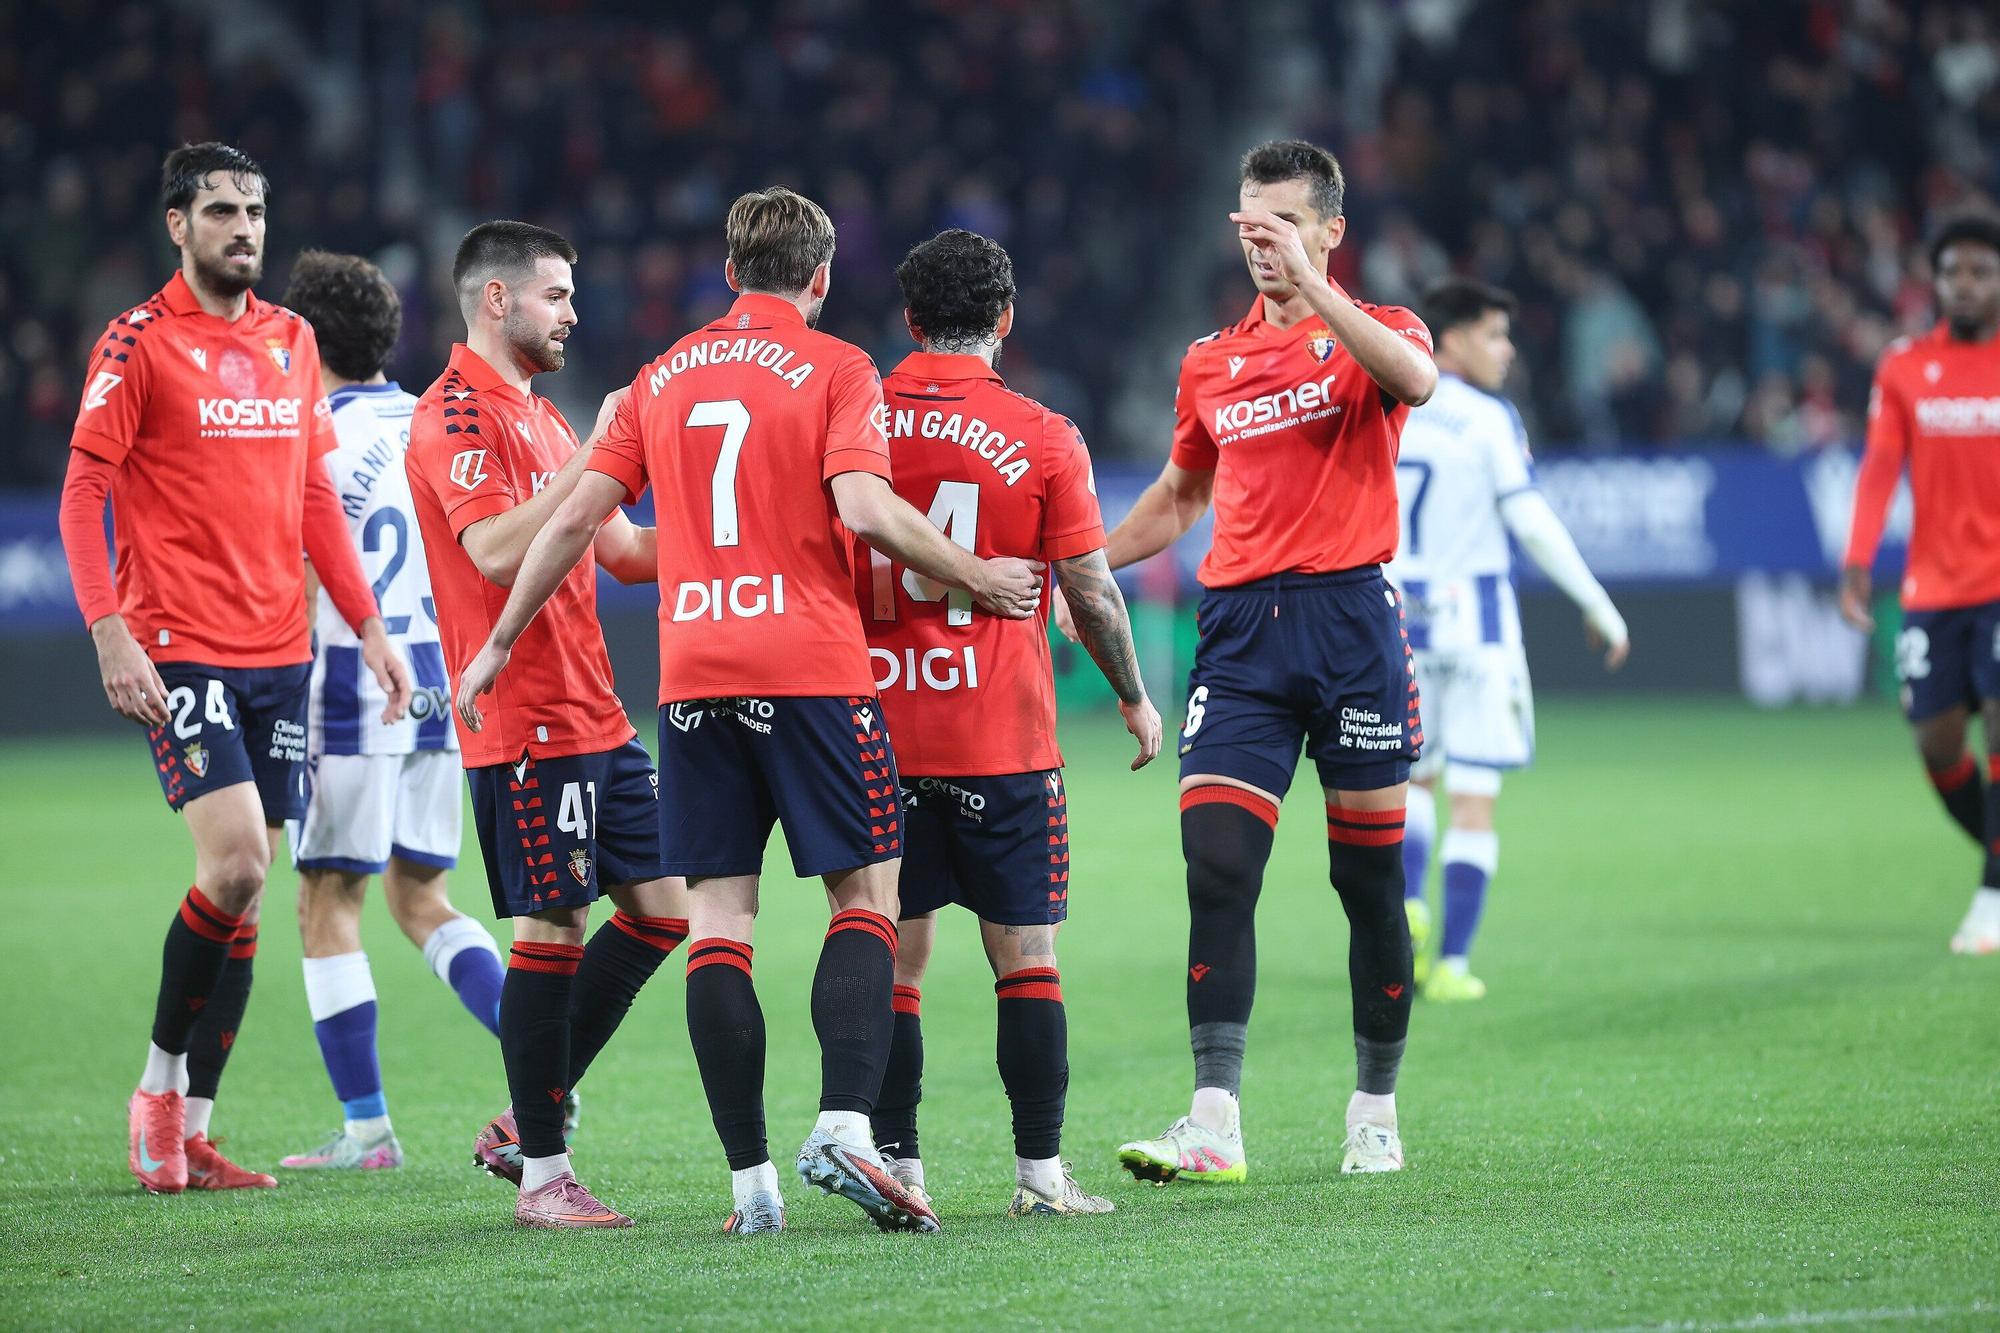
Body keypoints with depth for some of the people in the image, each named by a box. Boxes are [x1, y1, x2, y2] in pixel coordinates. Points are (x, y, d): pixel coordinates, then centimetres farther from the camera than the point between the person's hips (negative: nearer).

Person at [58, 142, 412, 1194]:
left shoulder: (291, 341, 13)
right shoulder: (139, 344, -5)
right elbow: (82, 492, -7)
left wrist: (366, 624, 12)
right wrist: (109, 632, -17)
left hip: (278, 653, 6)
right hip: (179, 652, -6)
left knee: (246, 894, 4)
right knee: (235, 863, -18)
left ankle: (190, 1133, 10)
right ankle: (159, 1081, 2)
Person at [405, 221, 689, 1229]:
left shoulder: (539, 414, 20)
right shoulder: (456, 415, -10)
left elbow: (617, 549, 24)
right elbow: (495, 549, -24)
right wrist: (592, 459, -21)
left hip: (593, 714, 10)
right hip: (525, 721, -10)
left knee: (662, 906, 9)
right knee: (551, 928, -8)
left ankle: (530, 1119, 17)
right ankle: (542, 1174, -1)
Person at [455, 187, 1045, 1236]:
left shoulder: (663, 379, 13)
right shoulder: (835, 369, 0)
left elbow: (576, 518, 13)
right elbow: (864, 507, -14)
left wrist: (501, 643, 21)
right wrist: (977, 578, -2)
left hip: (692, 676, 4)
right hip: (814, 668, -4)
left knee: (716, 916, 3)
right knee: (866, 894, 3)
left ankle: (750, 1181, -2)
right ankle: (844, 1124, -16)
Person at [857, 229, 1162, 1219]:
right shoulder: (1041, 438, -5)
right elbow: (1091, 594, -2)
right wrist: (1135, 698, 13)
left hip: (877, 726, 2)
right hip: (1002, 738, -2)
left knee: (893, 961, 6)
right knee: (1027, 959, 3)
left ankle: (896, 1166, 2)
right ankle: (1040, 1171, 1)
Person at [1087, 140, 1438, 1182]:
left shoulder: (1373, 332, 2)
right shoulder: (1211, 362, 15)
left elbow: (1414, 378, -23)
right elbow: (1180, 494, 28)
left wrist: (1310, 287, -26)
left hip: (1349, 617, -3)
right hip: (1240, 627, 3)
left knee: (1369, 881, 3)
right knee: (1216, 870, -11)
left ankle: (1375, 1114, 17)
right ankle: (1214, 1124, -16)